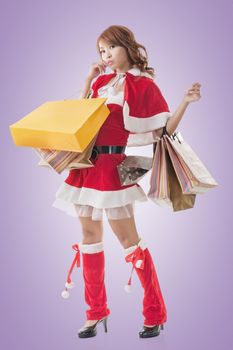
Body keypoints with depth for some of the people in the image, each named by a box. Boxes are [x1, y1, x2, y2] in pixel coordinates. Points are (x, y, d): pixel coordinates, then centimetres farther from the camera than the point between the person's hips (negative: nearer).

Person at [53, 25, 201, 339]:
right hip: (86, 164, 7)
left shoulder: (143, 85, -5)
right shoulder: (101, 81, 13)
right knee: (90, 234, 11)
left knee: (127, 236, -4)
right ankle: (96, 311, 24)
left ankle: (155, 315, 10)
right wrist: (88, 80, 12)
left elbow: (164, 131, -7)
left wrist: (185, 102, -20)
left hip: (113, 167, -7)